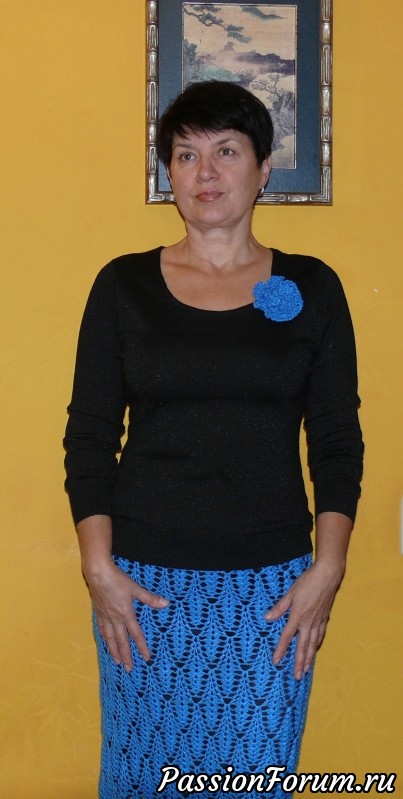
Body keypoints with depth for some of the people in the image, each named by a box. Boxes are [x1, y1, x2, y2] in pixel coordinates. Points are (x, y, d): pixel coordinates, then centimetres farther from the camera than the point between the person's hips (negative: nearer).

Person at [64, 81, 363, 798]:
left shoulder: (311, 287, 3)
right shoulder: (125, 284, 2)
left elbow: (337, 440, 3)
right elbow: (89, 434, 2)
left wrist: (327, 569, -6)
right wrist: (98, 567, -5)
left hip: (271, 584, 0)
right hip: (143, 581, 0)